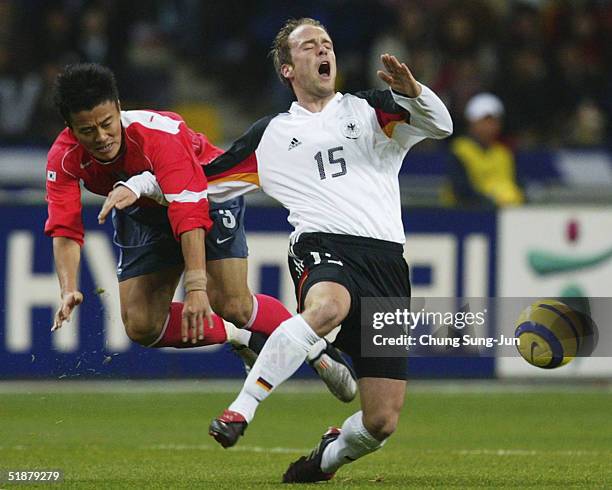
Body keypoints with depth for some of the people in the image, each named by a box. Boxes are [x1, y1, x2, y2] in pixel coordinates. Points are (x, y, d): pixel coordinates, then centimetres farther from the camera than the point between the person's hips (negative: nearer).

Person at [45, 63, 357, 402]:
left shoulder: (160, 135, -38)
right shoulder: (64, 158, -25)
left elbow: (190, 214, -43)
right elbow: (64, 230, -29)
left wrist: (196, 287, -52)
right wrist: (69, 290, -47)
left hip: (208, 192, -5)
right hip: (142, 214, 5)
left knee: (233, 305, -20)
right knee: (142, 327, -9)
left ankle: (317, 349, 5)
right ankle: (242, 337, 12)